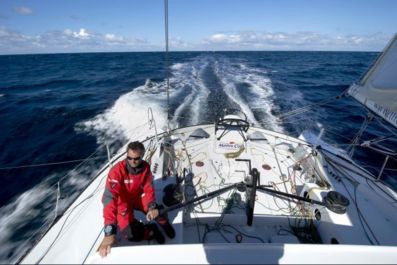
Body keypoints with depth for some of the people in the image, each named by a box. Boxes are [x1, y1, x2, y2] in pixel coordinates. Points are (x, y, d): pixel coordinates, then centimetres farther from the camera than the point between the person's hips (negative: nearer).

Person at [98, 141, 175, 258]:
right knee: (132, 234, -21)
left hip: (138, 197, 4)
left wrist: (152, 206, -31)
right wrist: (109, 232, -50)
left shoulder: (145, 167, -17)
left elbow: (148, 188, -11)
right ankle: (151, 230, 12)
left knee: (158, 212, -17)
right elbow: (109, 198, -42)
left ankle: (164, 223, 20)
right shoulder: (117, 170, -34)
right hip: (122, 202, -3)